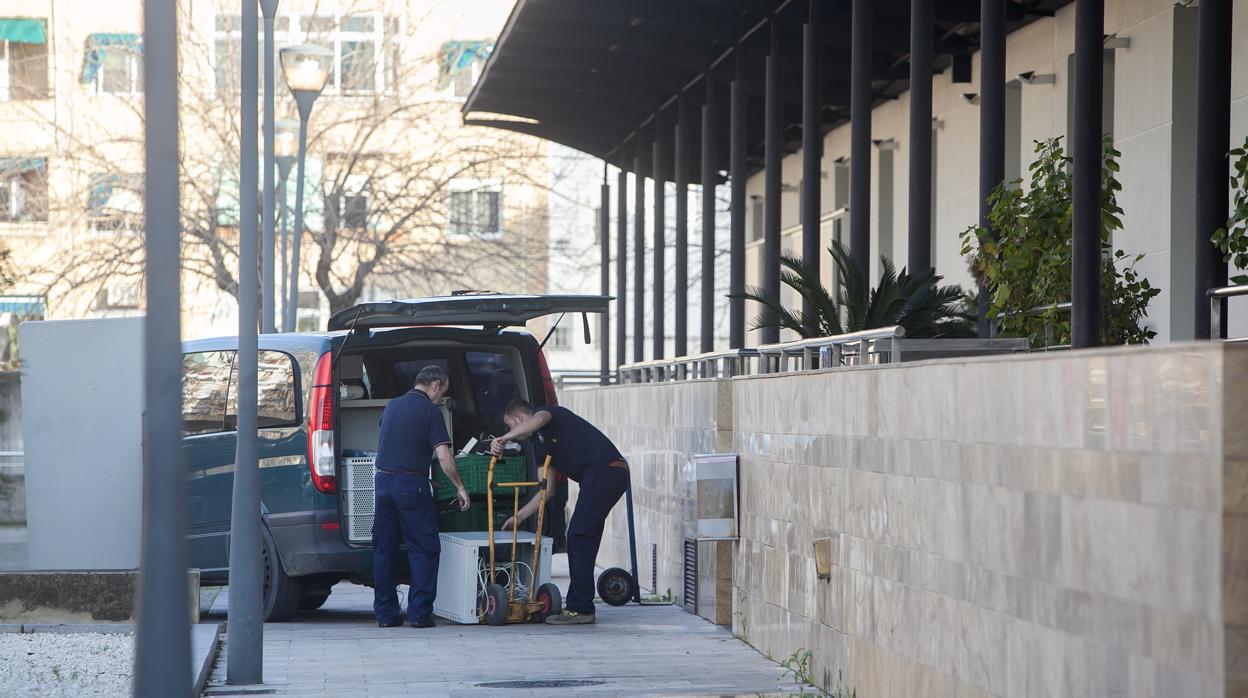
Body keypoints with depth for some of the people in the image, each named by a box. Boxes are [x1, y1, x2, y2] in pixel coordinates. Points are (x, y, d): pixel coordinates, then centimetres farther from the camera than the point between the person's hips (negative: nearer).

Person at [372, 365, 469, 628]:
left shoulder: (391, 406, 14)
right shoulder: (429, 411, -6)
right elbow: (443, 456, -12)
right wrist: (460, 487, -4)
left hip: (383, 481, 6)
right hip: (412, 484, -6)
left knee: (384, 550, 9)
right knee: (424, 550, 1)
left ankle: (386, 613, 9)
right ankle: (420, 612, -4)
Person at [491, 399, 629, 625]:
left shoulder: (549, 413, 3)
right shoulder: (541, 444, 28)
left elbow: (538, 419, -25)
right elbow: (548, 489, 29)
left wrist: (503, 439, -23)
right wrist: (518, 517, 30)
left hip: (604, 470, -10)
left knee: (580, 537, -8)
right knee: (578, 538, 12)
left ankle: (580, 609, -8)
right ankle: (578, 605, 16)